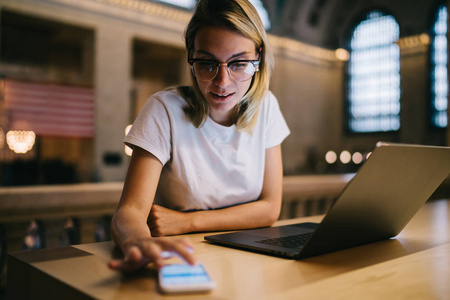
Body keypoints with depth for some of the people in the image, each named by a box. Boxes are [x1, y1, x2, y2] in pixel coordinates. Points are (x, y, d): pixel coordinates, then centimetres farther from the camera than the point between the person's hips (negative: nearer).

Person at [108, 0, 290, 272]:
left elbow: (270, 207, -4)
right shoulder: (165, 110, -14)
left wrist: (186, 221, -14)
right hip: (182, 263, -2)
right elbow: (130, 209, -21)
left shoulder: (265, 106, -3)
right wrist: (137, 242, -45)